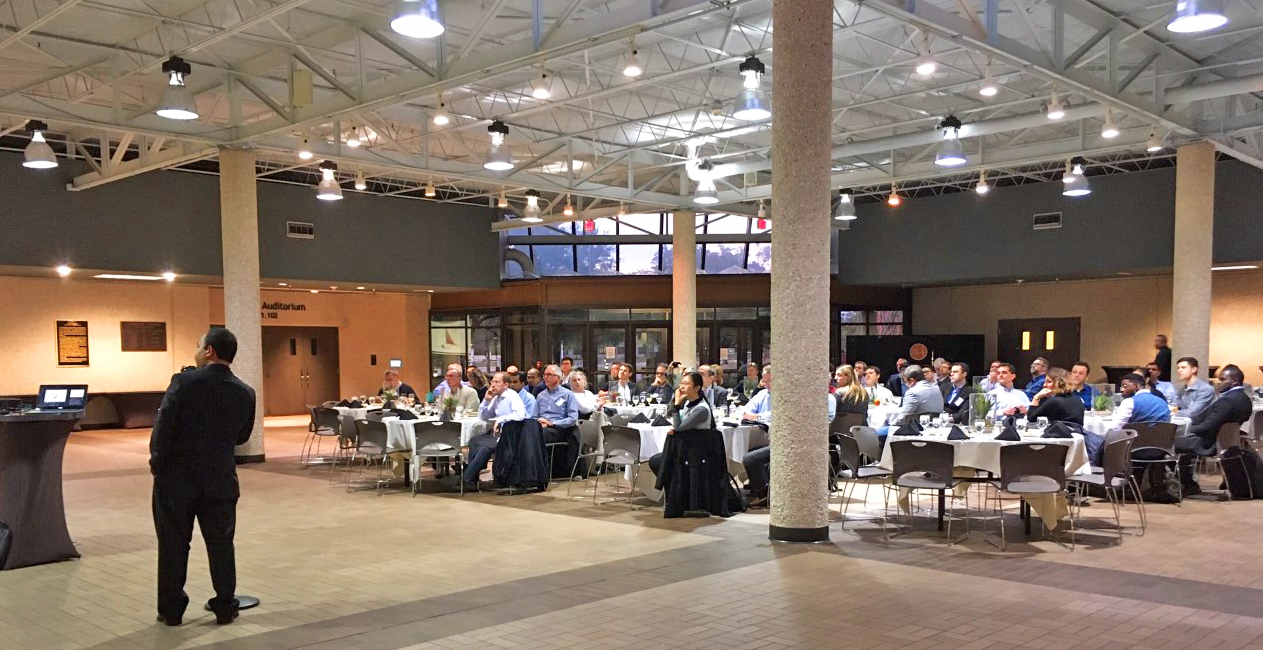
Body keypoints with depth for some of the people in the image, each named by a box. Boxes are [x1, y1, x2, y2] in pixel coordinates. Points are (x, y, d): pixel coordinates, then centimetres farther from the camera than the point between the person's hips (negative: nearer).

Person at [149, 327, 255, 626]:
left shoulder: (184, 382, -13)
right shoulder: (245, 393, -2)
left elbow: (163, 427, -13)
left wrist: (157, 464, 0)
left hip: (177, 478, -2)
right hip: (221, 480, 2)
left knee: (174, 545, 10)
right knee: (221, 544, 10)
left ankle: (171, 610, 18)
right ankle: (225, 608, 17)